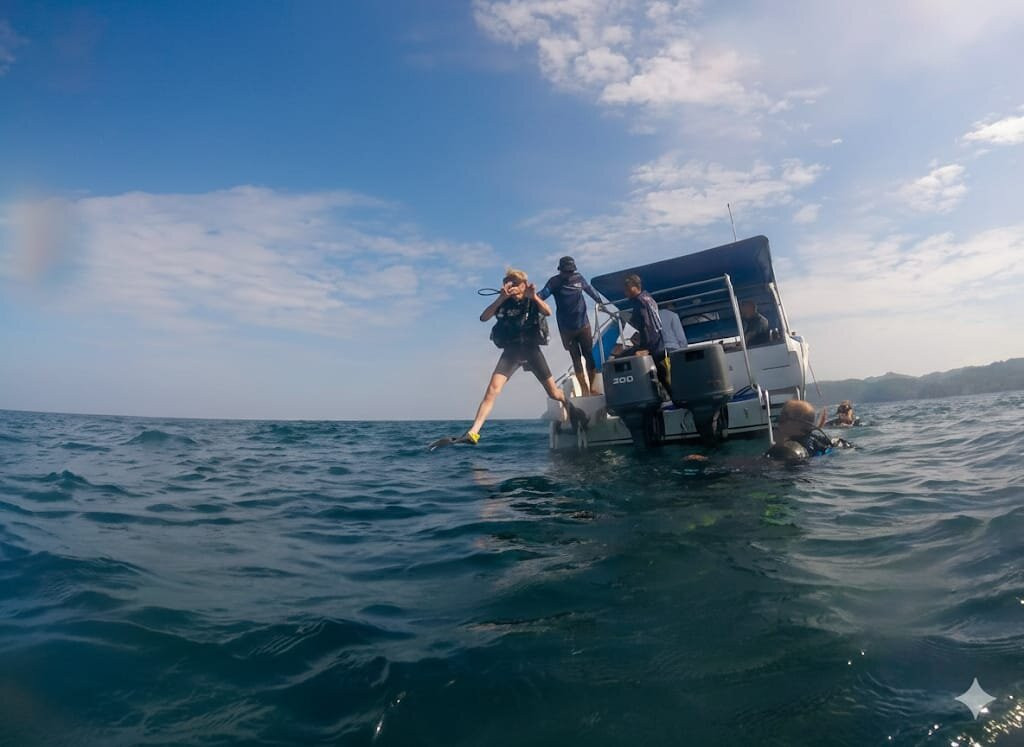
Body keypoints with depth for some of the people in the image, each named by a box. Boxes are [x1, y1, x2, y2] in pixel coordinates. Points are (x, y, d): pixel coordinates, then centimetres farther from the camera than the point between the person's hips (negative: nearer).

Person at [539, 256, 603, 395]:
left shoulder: (579, 278, -2)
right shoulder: (554, 281, -10)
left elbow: (591, 290, 13)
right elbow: (543, 294, -24)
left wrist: (601, 303, 24)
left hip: (583, 325, 2)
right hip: (566, 328, -2)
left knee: (590, 356, 4)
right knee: (576, 359, 4)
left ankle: (592, 387, 16)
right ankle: (584, 390, 11)